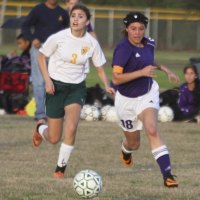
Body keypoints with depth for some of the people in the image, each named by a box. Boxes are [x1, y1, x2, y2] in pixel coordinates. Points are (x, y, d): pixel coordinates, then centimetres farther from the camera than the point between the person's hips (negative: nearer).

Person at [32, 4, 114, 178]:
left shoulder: (92, 43, -6)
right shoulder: (58, 38, -13)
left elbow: (100, 68, 5)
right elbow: (42, 57, -1)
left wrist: (107, 86, -13)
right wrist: (47, 80, -13)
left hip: (77, 87, 1)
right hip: (56, 86, -1)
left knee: (71, 129, -22)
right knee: (54, 138, 2)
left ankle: (61, 168, -4)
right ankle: (40, 129, 40)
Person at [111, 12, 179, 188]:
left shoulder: (149, 44, -2)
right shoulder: (123, 48, -22)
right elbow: (116, 78, -29)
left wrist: (166, 70, 19)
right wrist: (142, 72, -35)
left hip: (148, 93, 3)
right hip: (127, 99, -3)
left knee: (152, 130, -24)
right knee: (134, 143, 13)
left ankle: (167, 175, -31)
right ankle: (126, 150, 54)